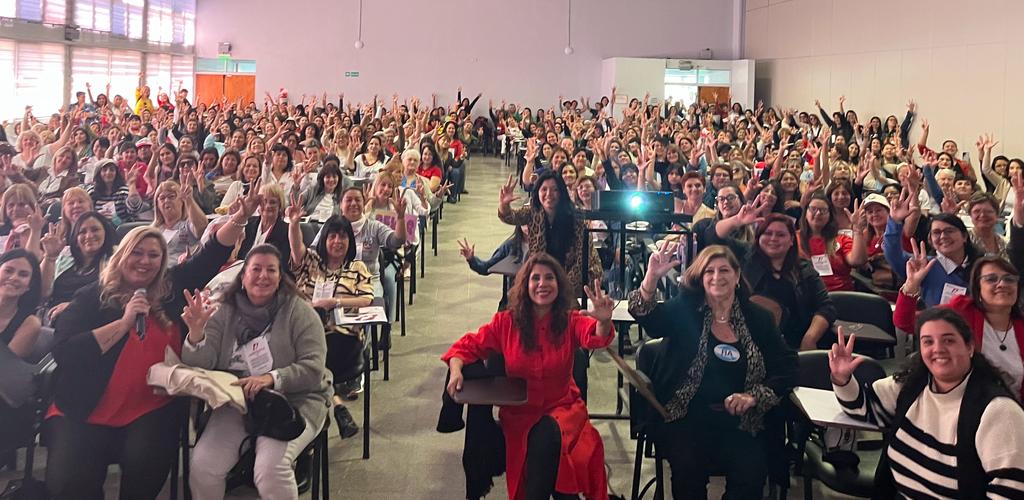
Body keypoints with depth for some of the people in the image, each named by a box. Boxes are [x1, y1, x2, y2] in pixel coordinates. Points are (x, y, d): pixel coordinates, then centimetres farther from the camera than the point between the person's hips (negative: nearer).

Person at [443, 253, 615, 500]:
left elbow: (596, 338, -25)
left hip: (563, 408, 0)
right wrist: (456, 370, -18)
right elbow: (468, 346, 5)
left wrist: (603, 321, -51)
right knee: (540, 439, -32)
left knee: (549, 434, -33)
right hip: (519, 412, 0)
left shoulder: (571, 321, -4)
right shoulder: (506, 322, -2)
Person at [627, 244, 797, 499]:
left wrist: (755, 396, -9)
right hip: (687, 416, -1)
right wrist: (652, 277, -33)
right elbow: (649, 318, -15)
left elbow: (787, 368, 7)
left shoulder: (759, 318, 8)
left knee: (750, 474, -23)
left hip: (740, 420, 2)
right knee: (688, 470, -28)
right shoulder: (685, 310, 3)